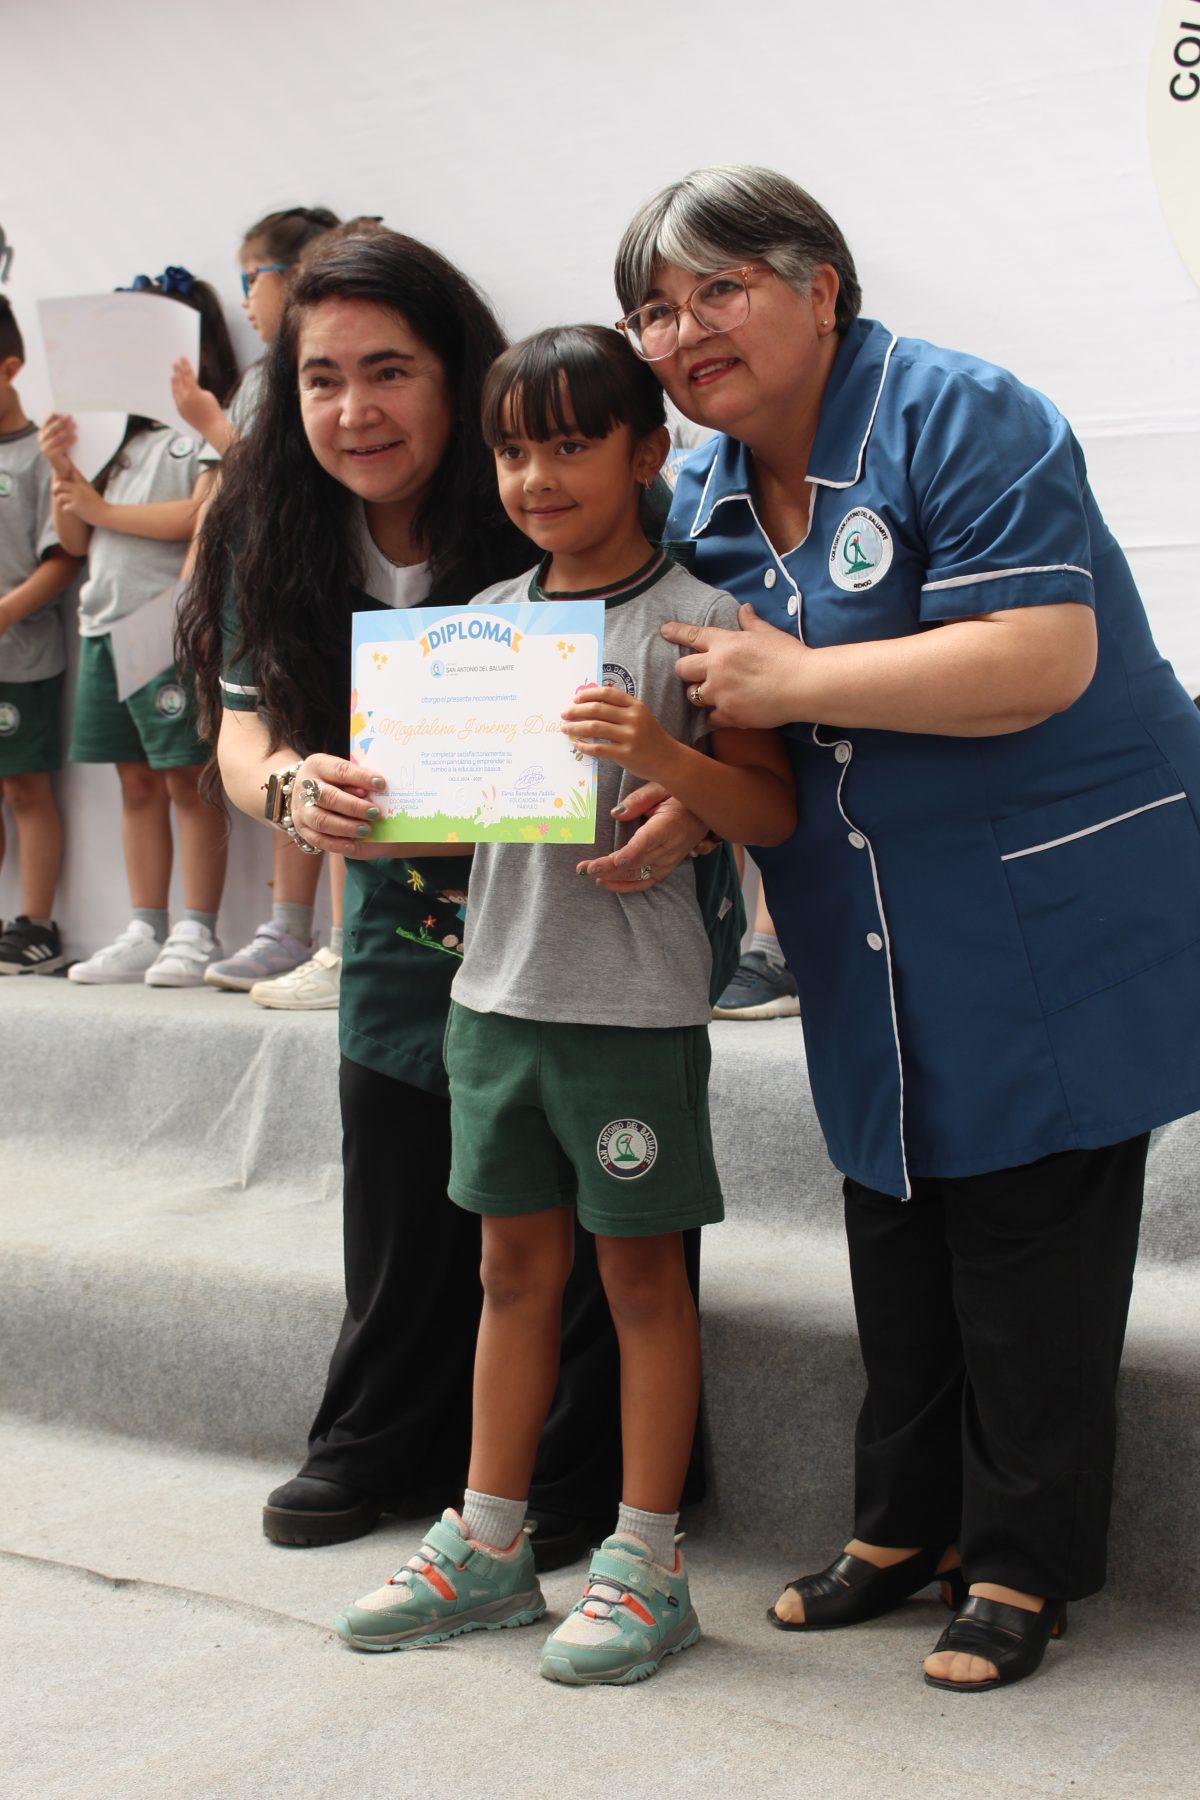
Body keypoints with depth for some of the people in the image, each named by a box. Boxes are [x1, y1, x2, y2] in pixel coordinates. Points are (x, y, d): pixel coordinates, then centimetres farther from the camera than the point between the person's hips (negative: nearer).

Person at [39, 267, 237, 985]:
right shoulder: (126, 431, 21)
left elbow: (205, 515, -17)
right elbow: (75, 540, 20)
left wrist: (103, 510, -8)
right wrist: (63, 472, 3)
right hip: (107, 624, 7)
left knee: (188, 781, -6)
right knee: (137, 784, 8)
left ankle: (198, 934, -2)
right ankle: (145, 934, 11)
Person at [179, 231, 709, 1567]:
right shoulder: (278, 544, -8)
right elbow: (242, 734, -5)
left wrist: (696, 802, -44)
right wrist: (287, 786, -29)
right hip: (406, 942, 5)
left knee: (587, 1232, 6)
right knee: (399, 1226, 17)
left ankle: (574, 1480, 26)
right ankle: (379, 1447, 39)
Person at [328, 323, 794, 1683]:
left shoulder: (694, 617, -8)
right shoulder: (487, 617, 9)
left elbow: (771, 811, -10)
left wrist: (663, 753, -26)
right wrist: (362, 806, -5)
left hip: (633, 1004, -6)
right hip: (497, 989, 6)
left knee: (641, 1272, 5)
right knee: (514, 1265, 15)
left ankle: (645, 1565, 16)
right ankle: (488, 1546, 26)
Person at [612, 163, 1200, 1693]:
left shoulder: (958, 418, -16)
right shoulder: (704, 499, 8)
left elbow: (1043, 657, -26)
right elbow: (725, 721, 14)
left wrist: (793, 680, -22)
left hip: (1049, 921, -7)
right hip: (874, 956, 7)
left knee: (1025, 1247, 1)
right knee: (896, 1229, 16)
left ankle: (1023, 1562, 16)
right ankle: (907, 1521, 32)